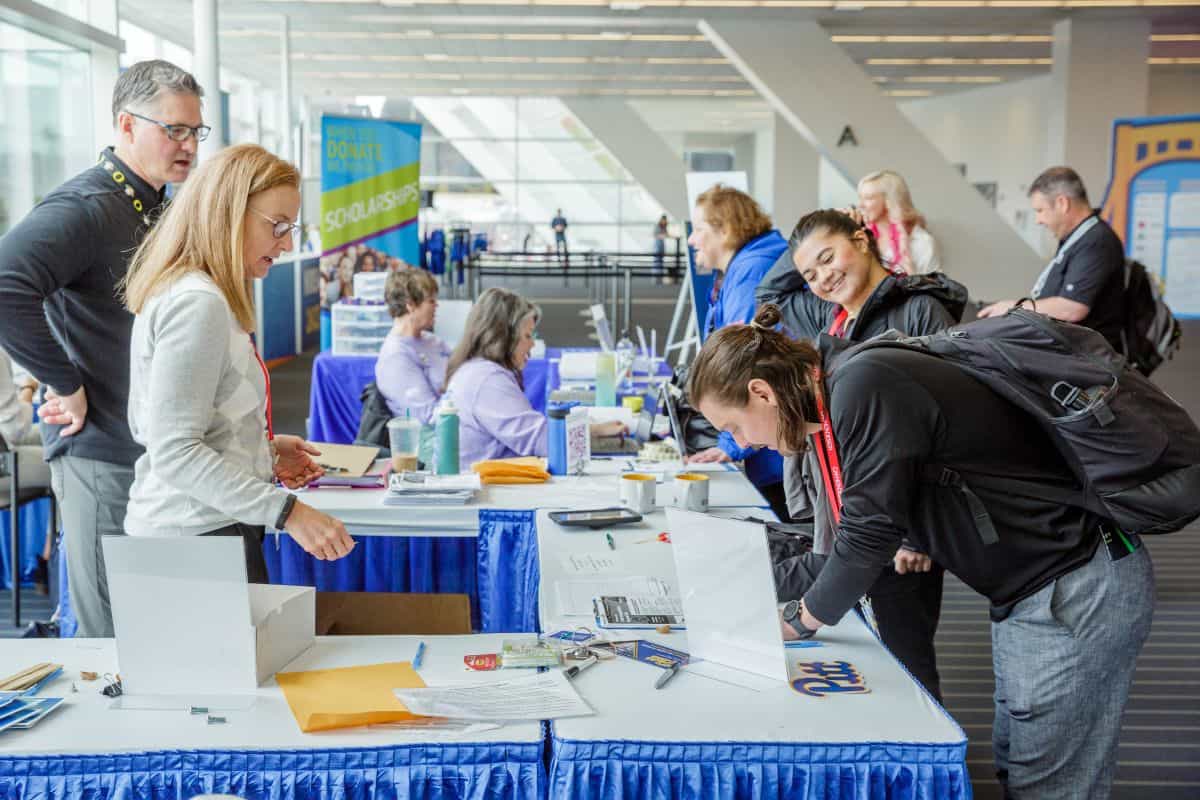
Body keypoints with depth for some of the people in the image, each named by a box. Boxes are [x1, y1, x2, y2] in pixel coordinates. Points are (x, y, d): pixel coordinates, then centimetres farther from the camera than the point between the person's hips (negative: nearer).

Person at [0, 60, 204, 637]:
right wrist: (67, 385, -23)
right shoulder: (83, 208, -16)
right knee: (116, 639, 2)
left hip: (159, 453, 9)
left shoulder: (159, 209, 12)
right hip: (103, 455, -8)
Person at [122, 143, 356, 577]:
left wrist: (263, 449, 14)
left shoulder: (175, 292, 14)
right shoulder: (199, 303, -17)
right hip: (201, 541, -10)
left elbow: (148, 427, 19)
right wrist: (286, 511, -26)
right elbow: (174, 452, -22)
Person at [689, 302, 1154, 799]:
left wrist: (797, 622, -7)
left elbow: (869, 534, -23)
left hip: (1080, 590, -10)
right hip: (1029, 589, 10)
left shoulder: (863, 388, -24)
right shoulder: (838, 396, 5)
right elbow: (860, 531, 12)